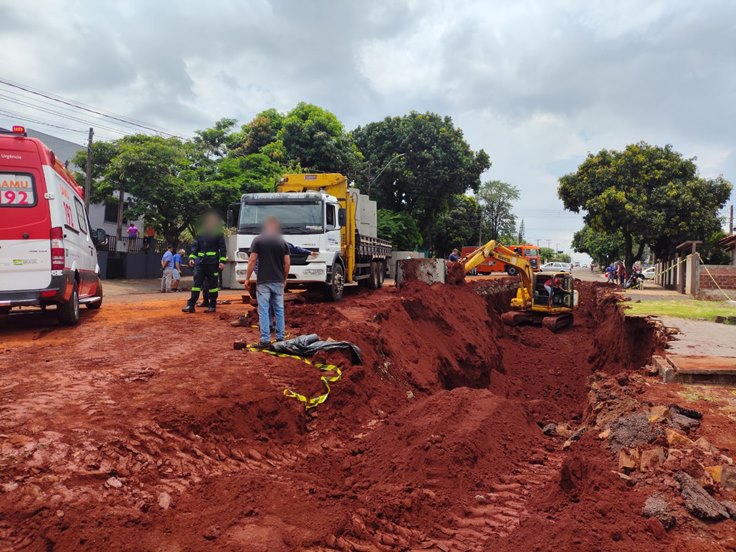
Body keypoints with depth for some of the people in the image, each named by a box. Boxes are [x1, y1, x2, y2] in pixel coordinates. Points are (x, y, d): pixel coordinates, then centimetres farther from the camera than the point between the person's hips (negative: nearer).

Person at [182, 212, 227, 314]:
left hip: (213, 263, -4)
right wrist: (192, 257, 1)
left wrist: (222, 261, -11)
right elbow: (195, 246, 13)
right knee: (196, 283, 0)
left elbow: (222, 248, -2)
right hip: (201, 263, 4)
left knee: (212, 284, 3)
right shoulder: (200, 233, 12)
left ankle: (212, 305, 12)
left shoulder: (218, 233, 0)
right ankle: (191, 305, 0)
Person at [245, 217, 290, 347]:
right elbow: (287, 264, 4)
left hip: (263, 281, -3)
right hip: (278, 281, 3)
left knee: (264, 310, -2)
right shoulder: (282, 242, 6)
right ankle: (280, 338, 14)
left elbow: (252, 260, -7)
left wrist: (247, 278, 0)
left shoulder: (258, 240, -2)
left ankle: (265, 340, -5)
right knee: (279, 310, 11)